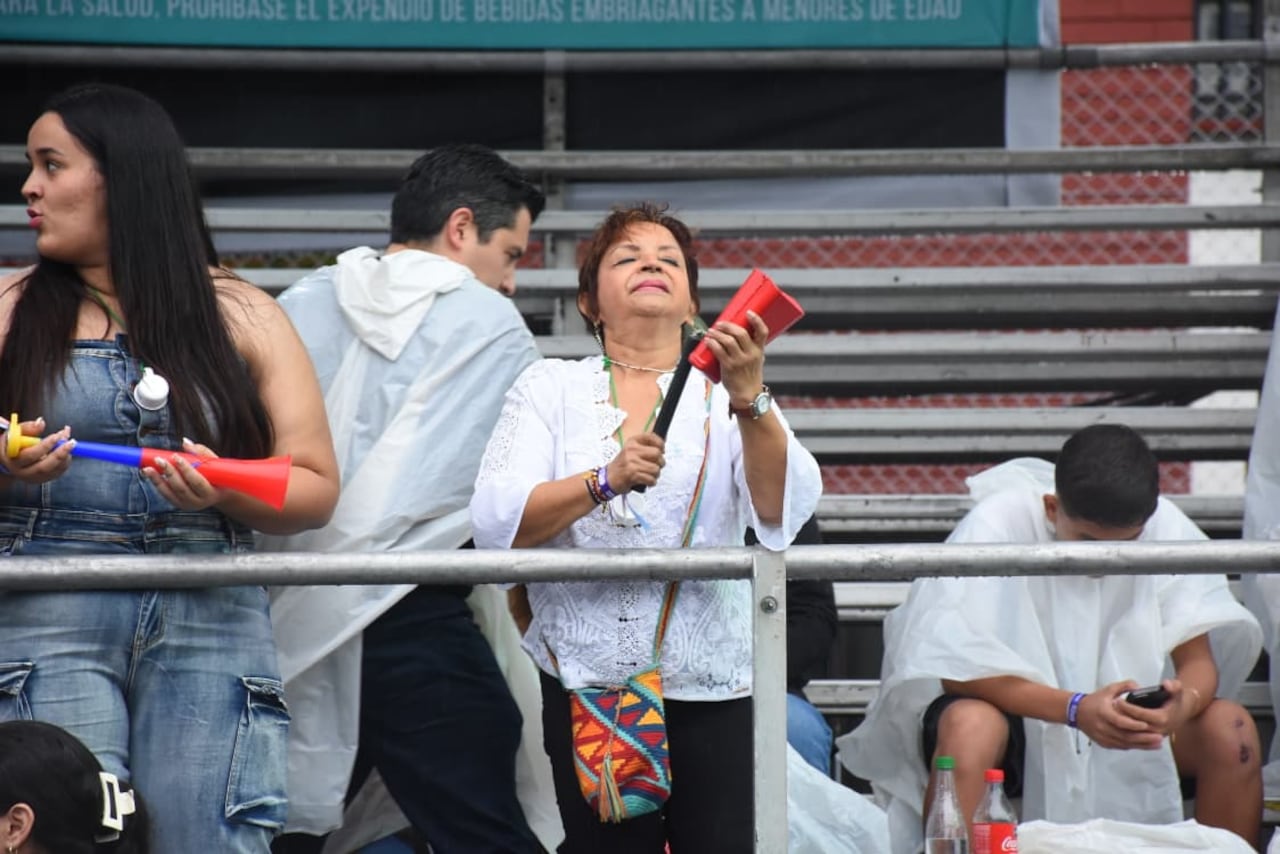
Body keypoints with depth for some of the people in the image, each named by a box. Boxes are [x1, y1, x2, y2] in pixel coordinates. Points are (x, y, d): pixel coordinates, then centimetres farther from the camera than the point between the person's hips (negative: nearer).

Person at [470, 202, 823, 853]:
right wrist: (606, 480, -21)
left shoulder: (721, 396, 8)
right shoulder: (551, 387, 9)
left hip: (714, 689, 0)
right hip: (588, 685, 0)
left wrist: (748, 399, -25)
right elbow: (495, 524, -5)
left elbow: (784, 511, -10)